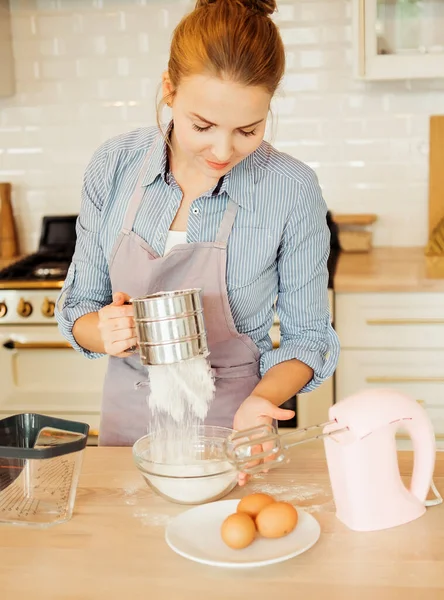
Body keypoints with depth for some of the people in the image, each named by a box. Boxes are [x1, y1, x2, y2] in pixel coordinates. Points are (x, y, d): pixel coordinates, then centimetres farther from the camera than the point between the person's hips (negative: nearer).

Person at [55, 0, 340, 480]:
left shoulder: (292, 189, -18)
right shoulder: (114, 166, -12)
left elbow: (306, 336, -7)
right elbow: (78, 310, -3)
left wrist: (262, 400, -26)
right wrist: (104, 332, -25)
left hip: (228, 422, -2)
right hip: (129, 418, 3)